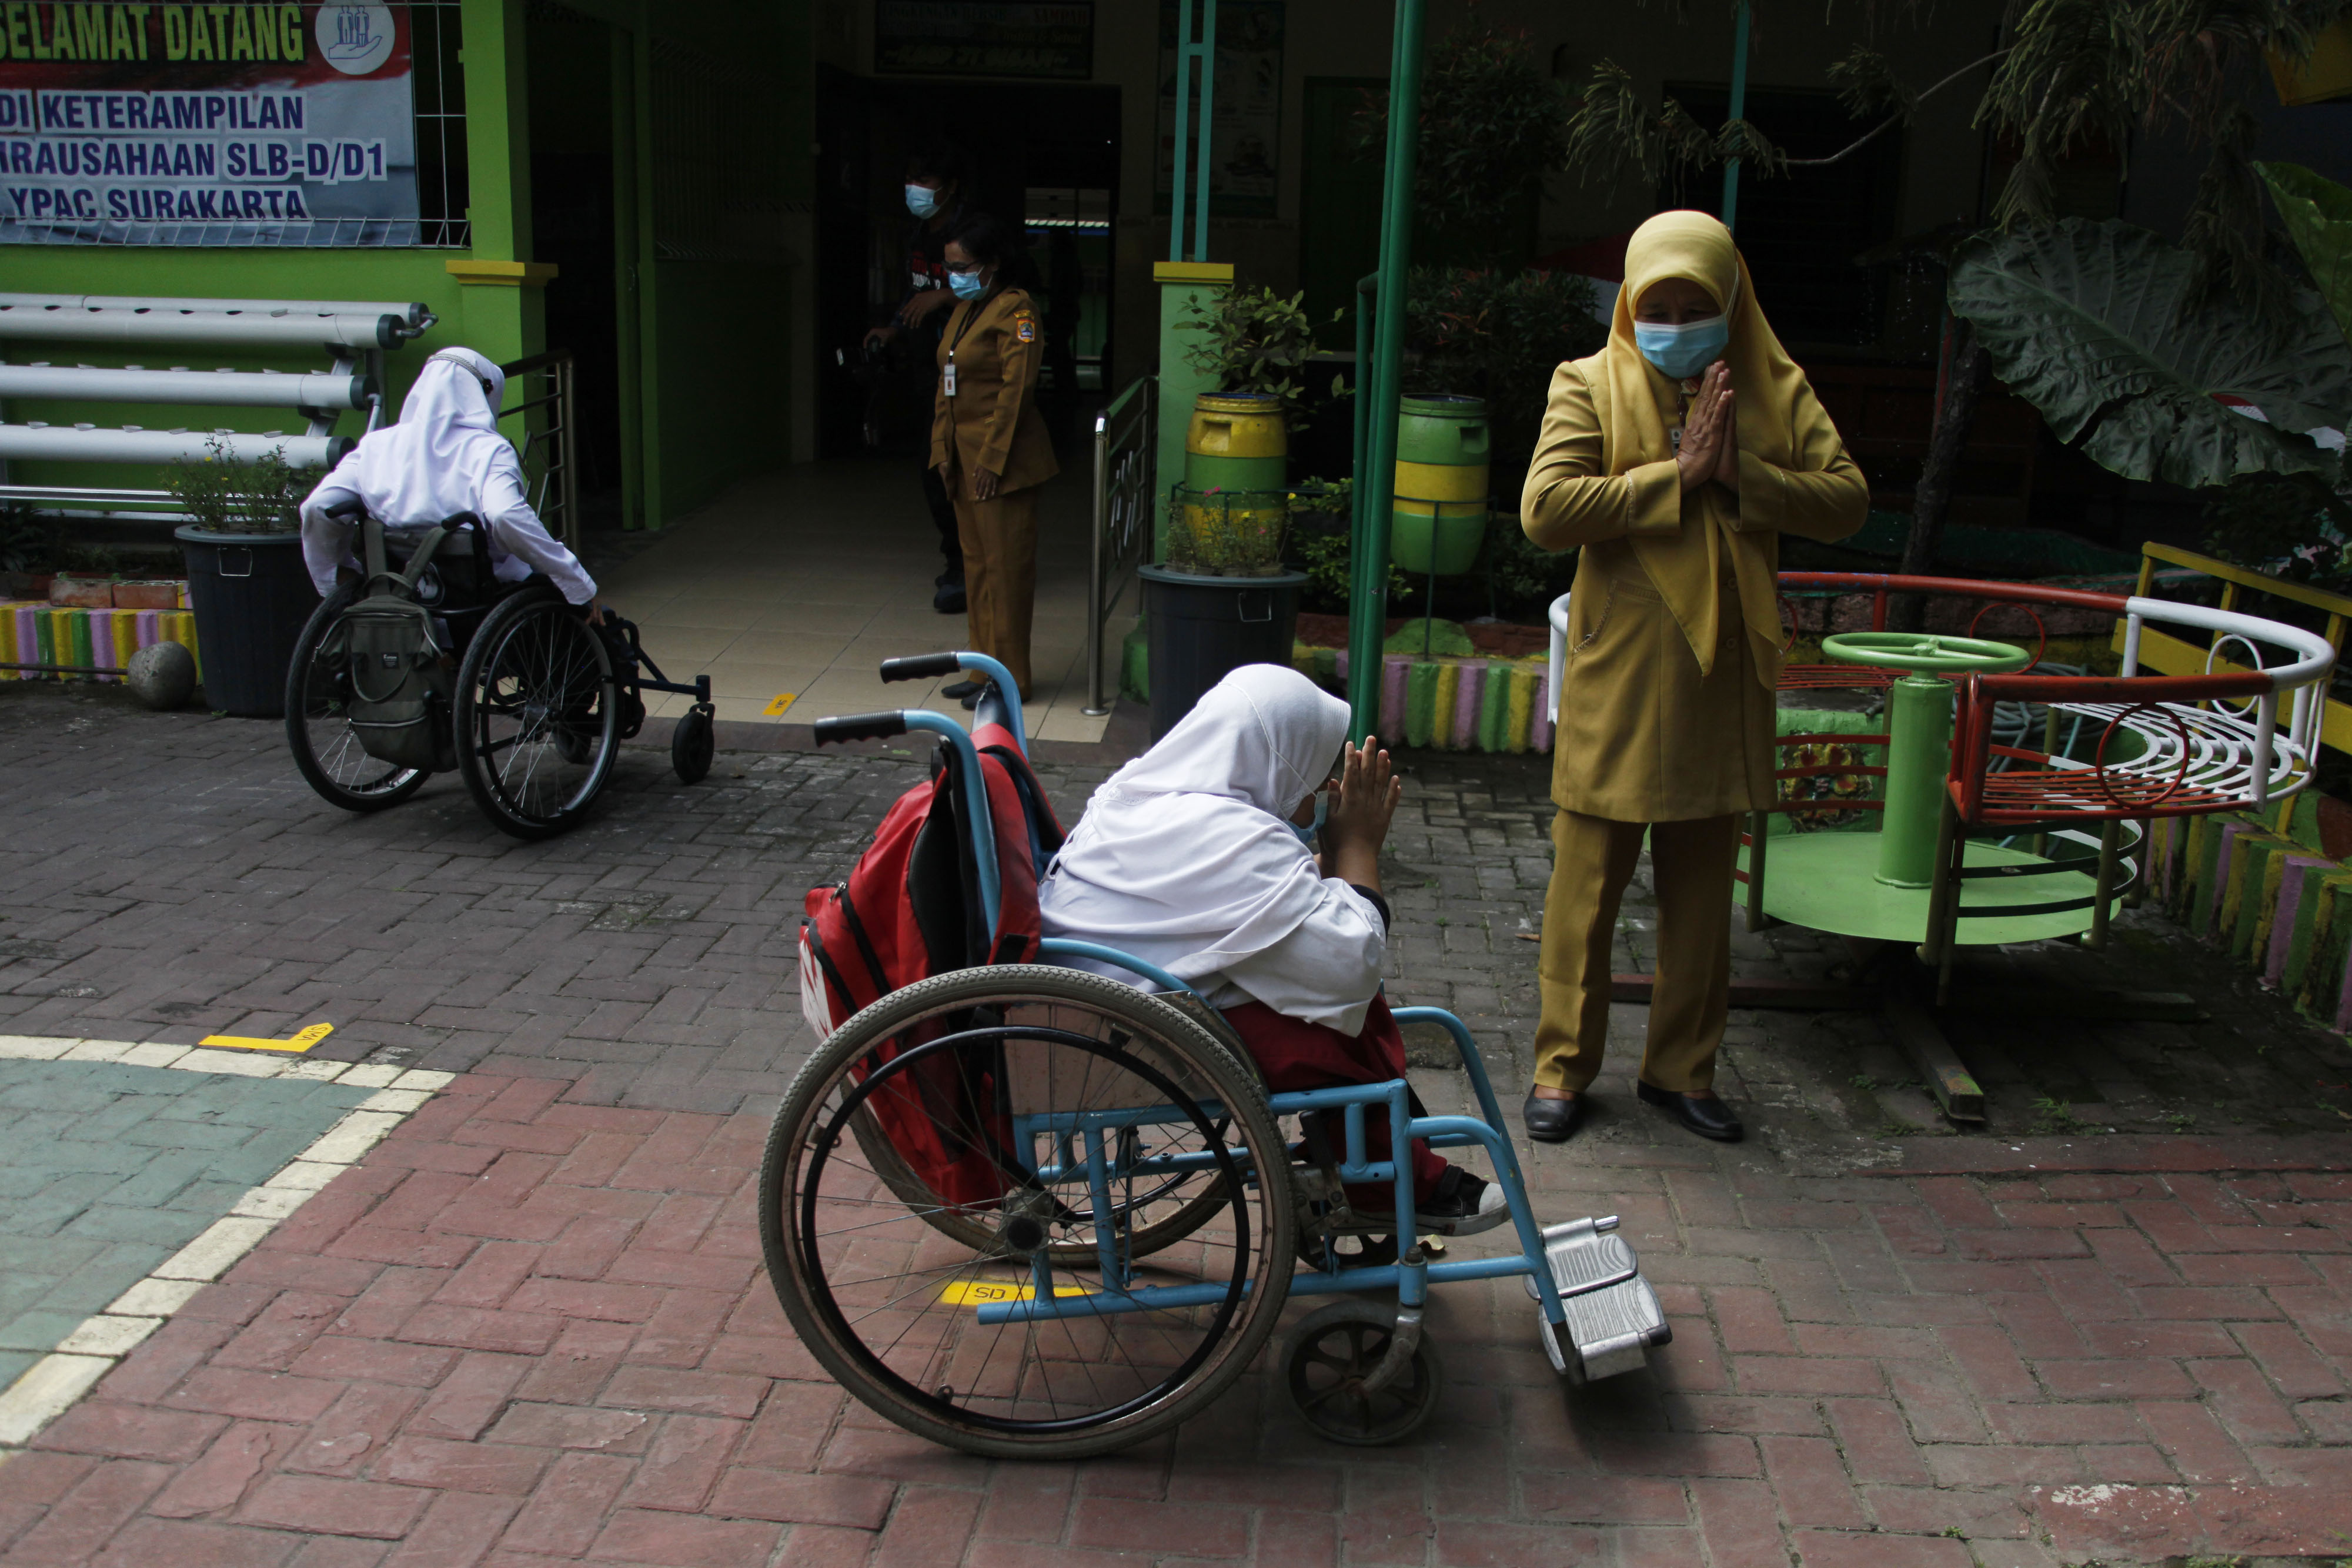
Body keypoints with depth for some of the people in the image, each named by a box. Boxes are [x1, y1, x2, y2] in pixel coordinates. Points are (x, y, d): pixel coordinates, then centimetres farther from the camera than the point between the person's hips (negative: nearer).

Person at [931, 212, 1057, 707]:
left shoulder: (1014, 309, -11)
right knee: (977, 564, 13)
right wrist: (943, 449, 10)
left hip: (1001, 461, -9)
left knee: (1005, 566, -4)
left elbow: (1016, 387, -18)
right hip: (965, 458, 9)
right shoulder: (965, 310, 17)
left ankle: (1009, 677, 2)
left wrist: (992, 458, -19)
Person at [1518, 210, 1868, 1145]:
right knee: (1587, 886, 4)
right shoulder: (1590, 385, -2)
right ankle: (1563, 1067, 17)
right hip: (1615, 683, -3)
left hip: (1724, 683, 3)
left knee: (1702, 892, 12)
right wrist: (1677, 473, -17)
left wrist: (1740, 473, -15)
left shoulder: (1777, 391, 7)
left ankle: (1682, 1068, 26)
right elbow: (1544, 510, -16)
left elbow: (1847, 500, -1)